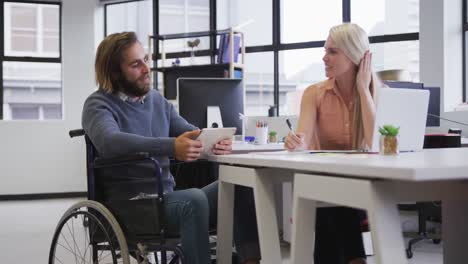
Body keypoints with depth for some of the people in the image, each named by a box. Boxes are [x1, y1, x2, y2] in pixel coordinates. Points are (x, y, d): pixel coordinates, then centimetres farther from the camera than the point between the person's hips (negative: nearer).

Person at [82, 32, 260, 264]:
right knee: (194, 199, -33)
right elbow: (110, 143, -26)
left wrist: (215, 141, -15)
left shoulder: (156, 100, 15)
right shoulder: (99, 105, -5)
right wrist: (171, 148, -39)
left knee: (238, 186, -14)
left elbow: (193, 134, 11)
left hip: (166, 198, 6)